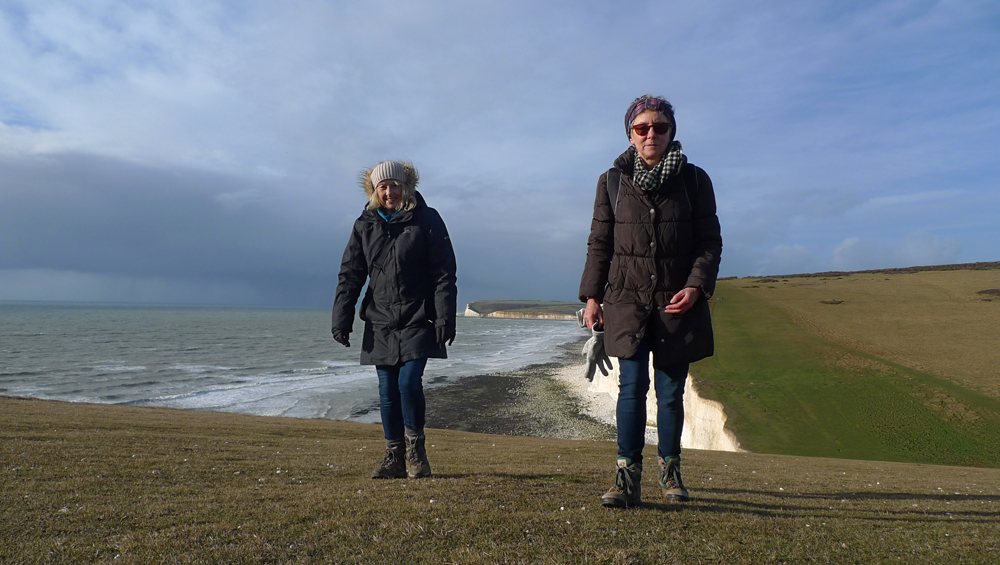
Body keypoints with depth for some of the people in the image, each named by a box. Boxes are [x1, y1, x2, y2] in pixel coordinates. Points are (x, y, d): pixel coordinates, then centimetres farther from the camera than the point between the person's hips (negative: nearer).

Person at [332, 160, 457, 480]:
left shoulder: (426, 220, -2)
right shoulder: (365, 225, 8)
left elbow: (444, 273, -4)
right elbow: (349, 275, 9)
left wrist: (445, 318, -12)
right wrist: (341, 319, 1)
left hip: (418, 321, -3)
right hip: (380, 323, 4)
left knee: (409, 382, -14)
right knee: (388, 391, 6)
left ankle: (415, 448, 9)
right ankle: (394, 457, 19)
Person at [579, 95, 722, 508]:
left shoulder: (694, 180, 6)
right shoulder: (612, 181, 8)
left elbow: (710, 241, 5)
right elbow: (598, 243, 8)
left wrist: (695, 287, -10)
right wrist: (592, 296, 1)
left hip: (678, 303, 1)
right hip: (627, 301, 0)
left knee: (671, 390, 6)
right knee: (632, 385, -10)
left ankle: (669, 470, 24)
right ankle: (627, 477, -6)